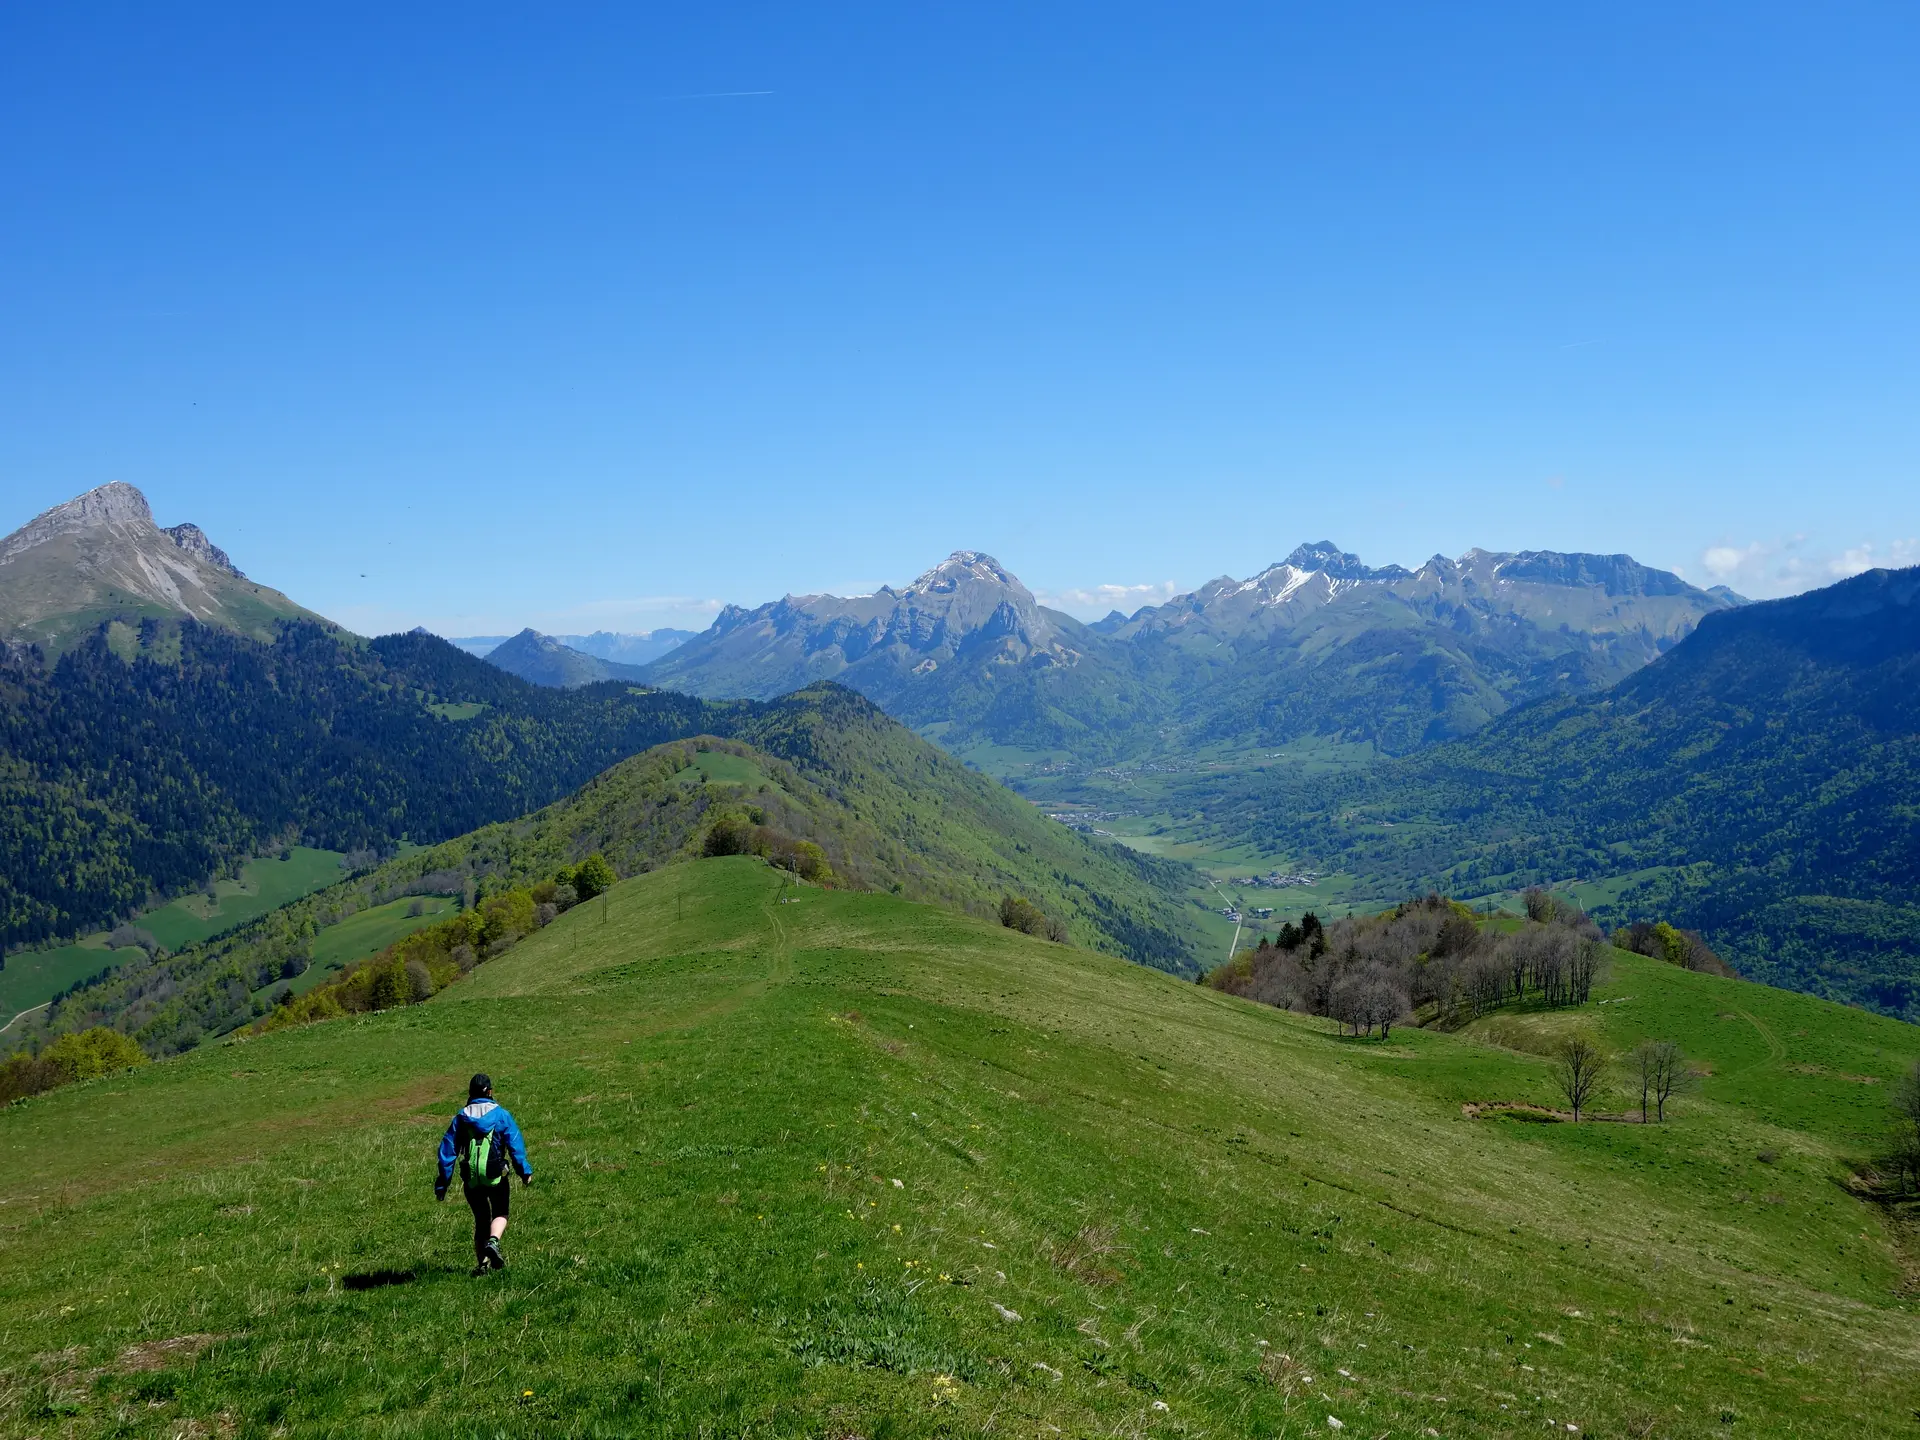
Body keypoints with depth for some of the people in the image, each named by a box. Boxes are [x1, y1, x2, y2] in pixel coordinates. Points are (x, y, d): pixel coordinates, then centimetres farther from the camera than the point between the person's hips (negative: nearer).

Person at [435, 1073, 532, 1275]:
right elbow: (515, 1144, -5)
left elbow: (448, 1150, 5)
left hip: (471, 1179, 2)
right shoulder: (500, 1114, -2)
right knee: (500, 1213, 14)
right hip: (496, 1176, -2)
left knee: (481, 1220, 17)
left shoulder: (460, 1117, 6)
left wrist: (442, 1184, 9)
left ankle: (482, 1263, 12)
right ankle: (493, 1241, -16)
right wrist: (525, 1171, 5)